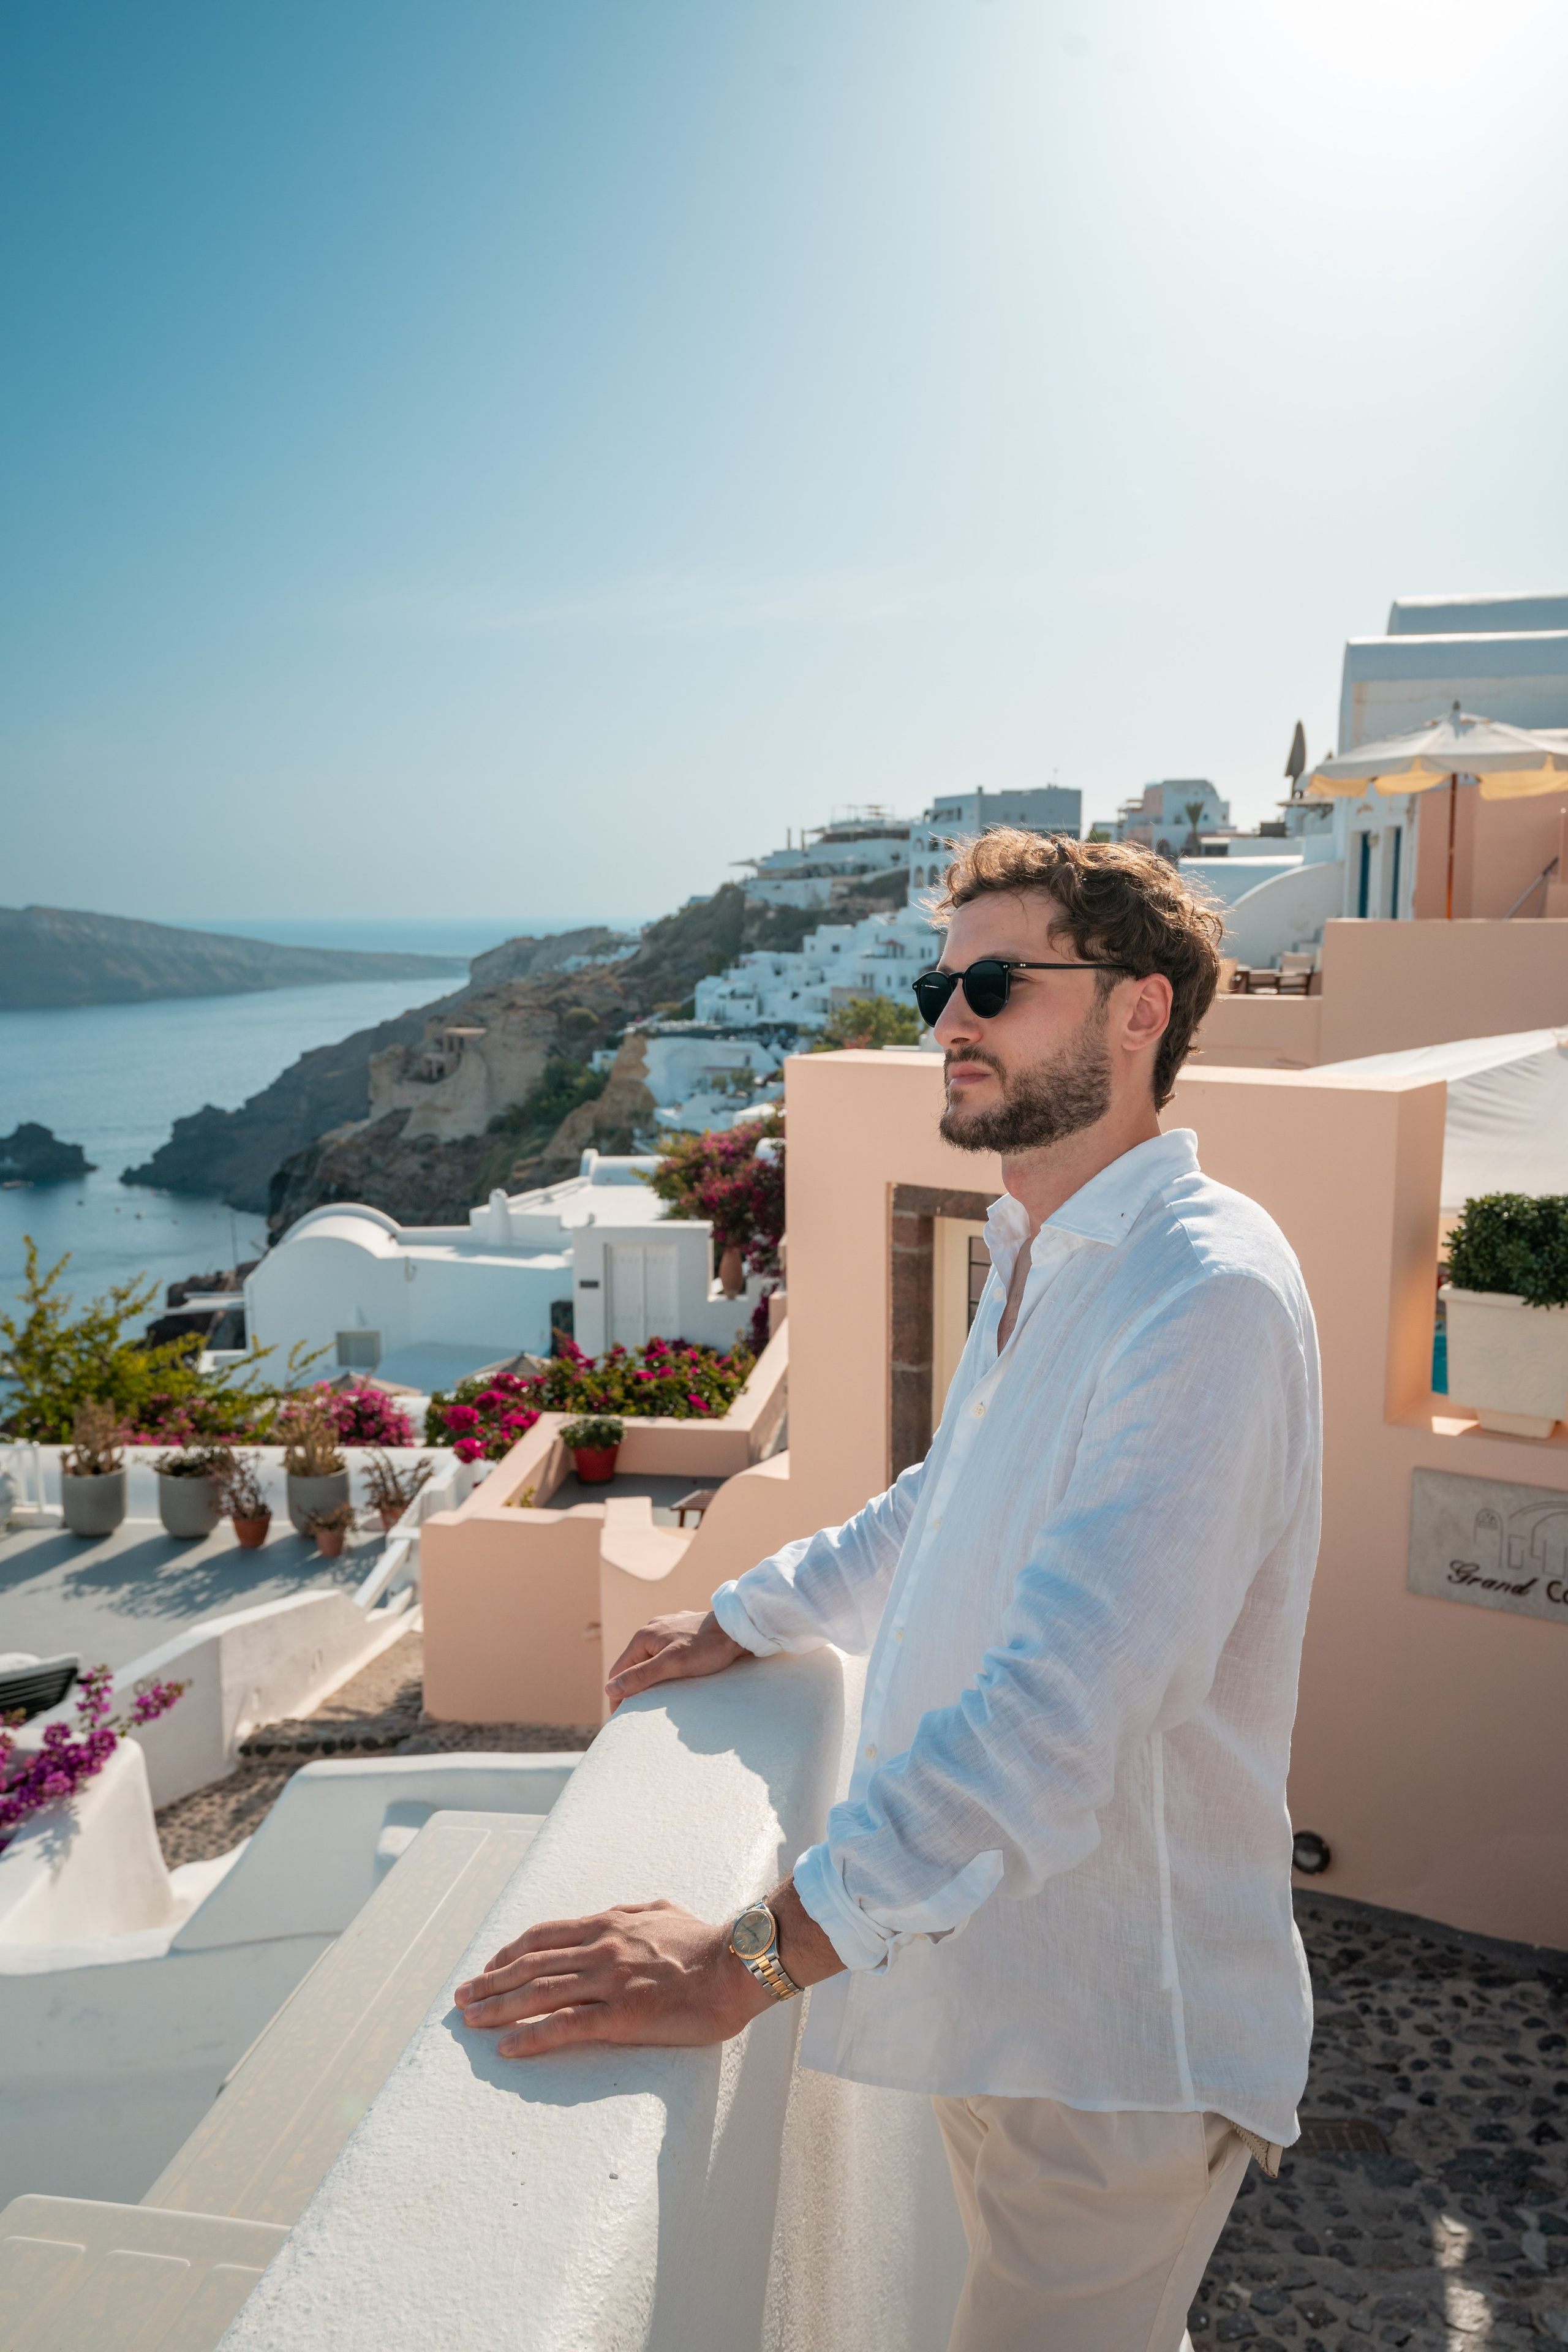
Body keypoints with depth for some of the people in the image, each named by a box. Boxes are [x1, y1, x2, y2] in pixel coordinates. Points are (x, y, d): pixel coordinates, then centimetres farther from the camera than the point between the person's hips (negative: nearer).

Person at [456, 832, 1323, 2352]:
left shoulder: (1207, 1298, -26)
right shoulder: (1043, 1261, 7)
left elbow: (1059, 1713, -34)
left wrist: (754, 1955, -35)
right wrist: (746, 1619, 19)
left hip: (1111, 2031, -8)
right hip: (991, 1980, 8)